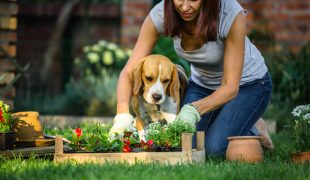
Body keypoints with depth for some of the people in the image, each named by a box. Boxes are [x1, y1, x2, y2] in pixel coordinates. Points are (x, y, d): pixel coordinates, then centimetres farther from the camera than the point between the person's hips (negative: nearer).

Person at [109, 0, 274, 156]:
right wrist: (123, 115, -42)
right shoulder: (160, 15, -25)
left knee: (215, 148, -25)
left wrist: (194, 110, -47)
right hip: (202, 84, 4)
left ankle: (254, 131, 7)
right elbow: (129, 72, -24)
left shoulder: (232, 14, -34)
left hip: (248, 83, -3)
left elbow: (231, 87, -30)